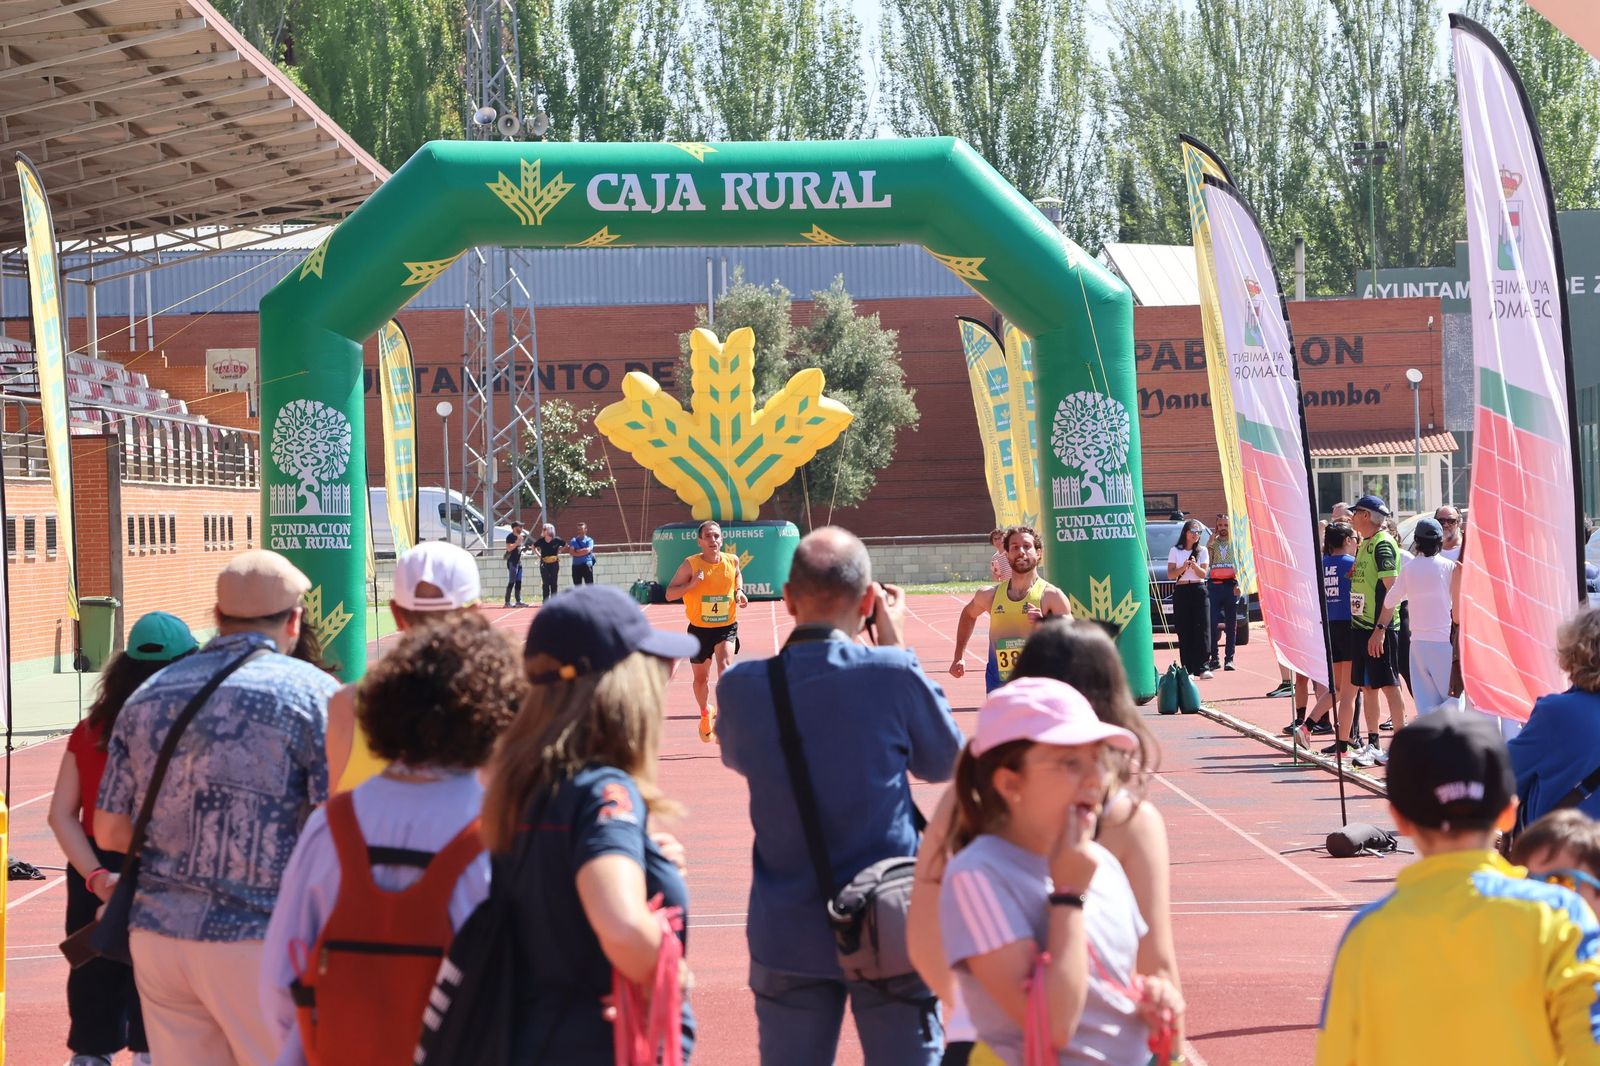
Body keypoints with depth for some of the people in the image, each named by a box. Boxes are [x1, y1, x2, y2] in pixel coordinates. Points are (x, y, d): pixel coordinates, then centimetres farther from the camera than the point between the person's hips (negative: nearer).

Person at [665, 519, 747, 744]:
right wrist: (692, 583, -28)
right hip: (699, 629, 0)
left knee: (724, 665, -26)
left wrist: (739, 590, 2)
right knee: (700, 677, 13)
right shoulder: (690, 564, -13)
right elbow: (669, 594, -13)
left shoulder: (732, 560, -4)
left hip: (727, 627, 0)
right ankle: (705, 713, 41)